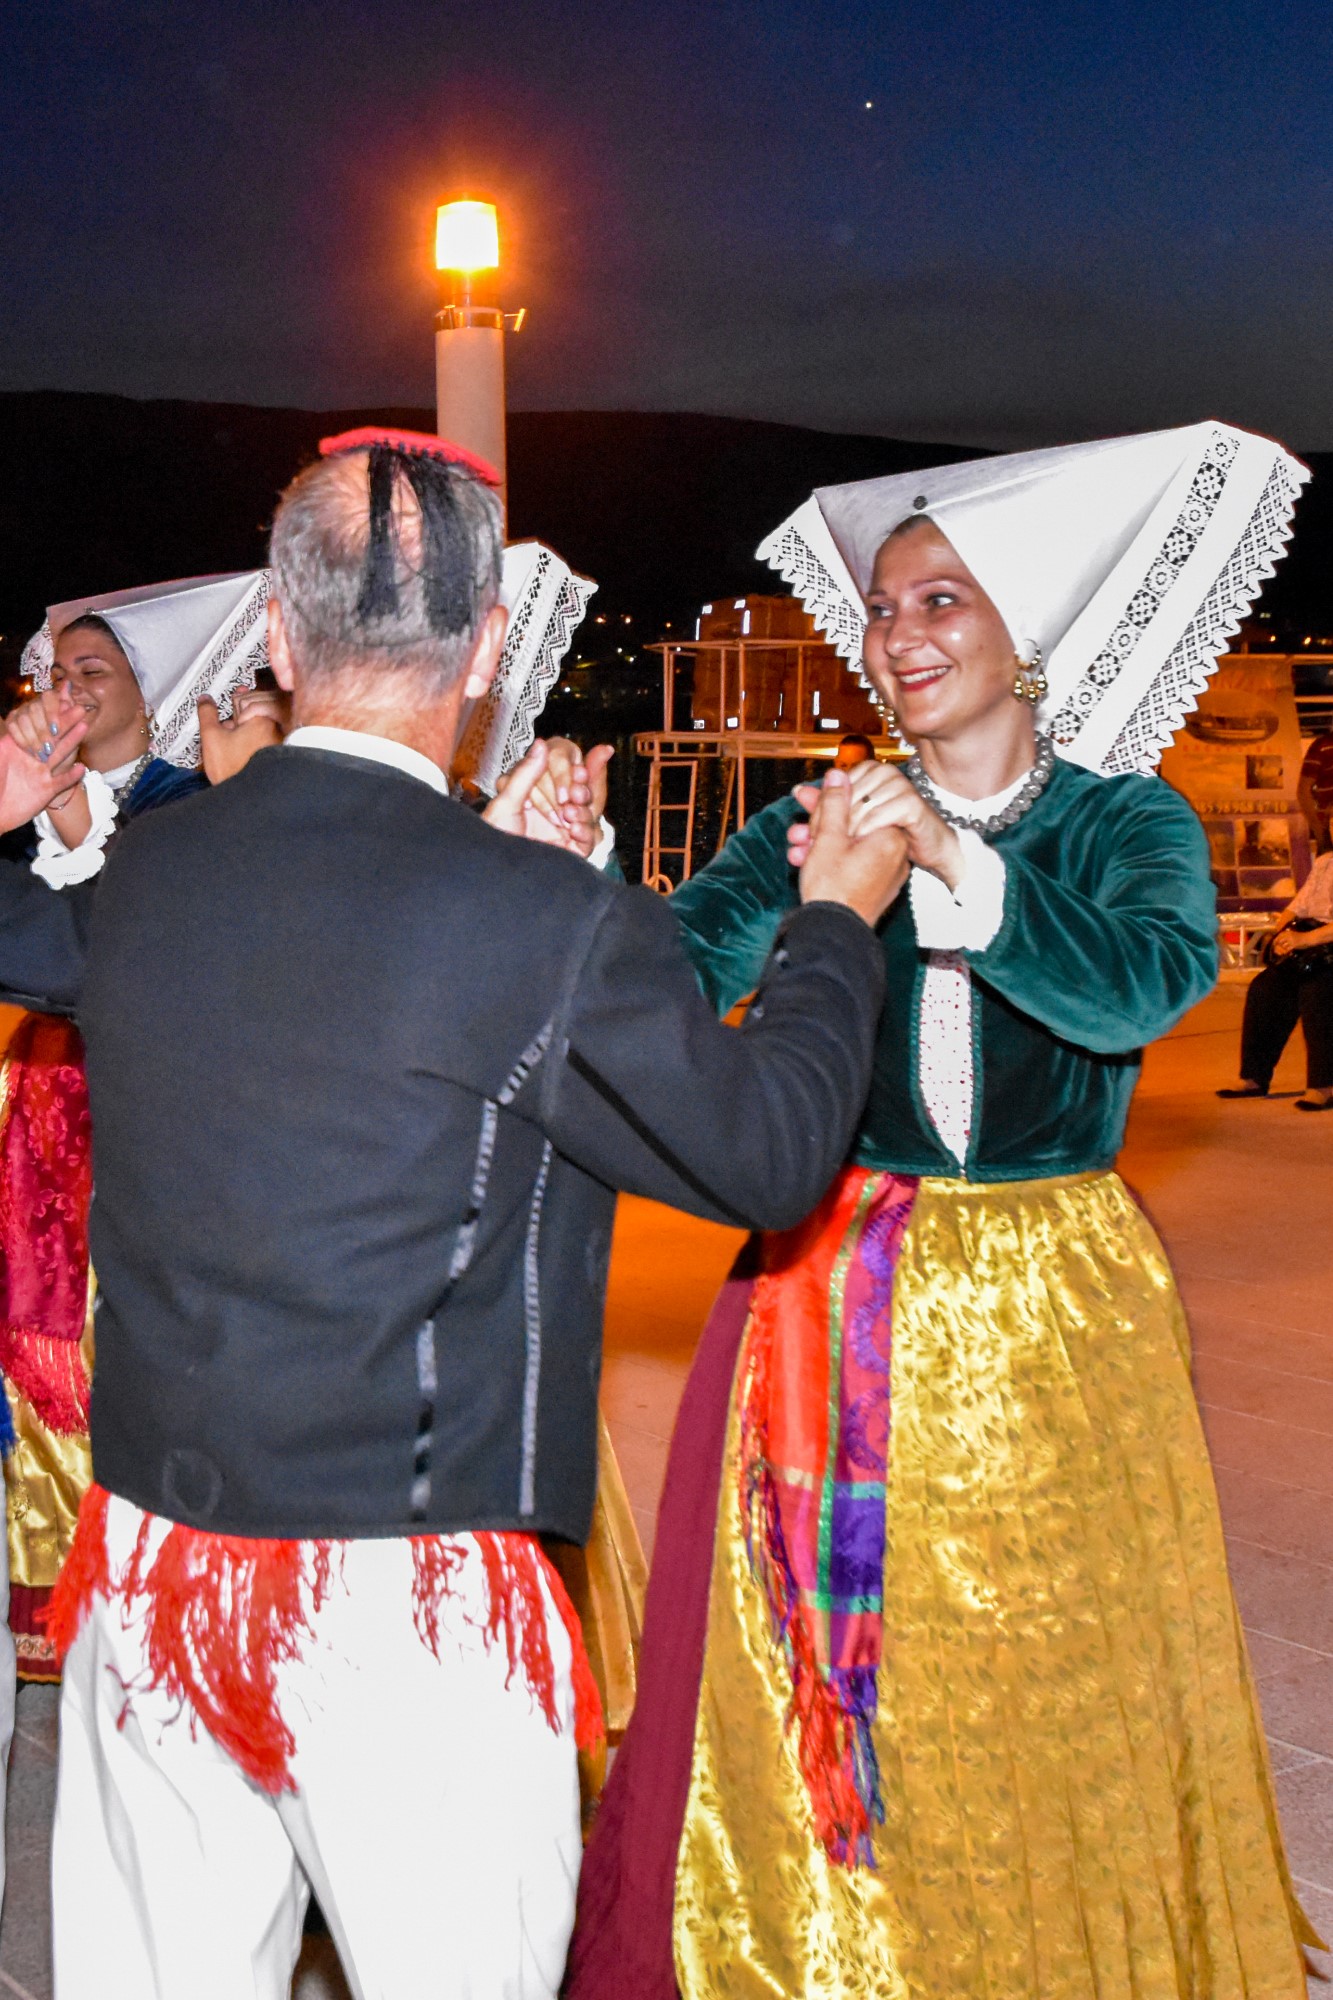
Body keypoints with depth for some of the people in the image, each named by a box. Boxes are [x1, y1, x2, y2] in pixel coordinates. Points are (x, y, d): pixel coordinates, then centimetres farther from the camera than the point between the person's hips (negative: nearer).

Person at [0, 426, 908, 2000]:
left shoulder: (140, 875, -2)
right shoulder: (544, 923, -19)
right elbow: (769, 1148, -7)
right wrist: (835, 919, 10)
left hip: (146, 1562, 5)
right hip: (410, 1615, -5)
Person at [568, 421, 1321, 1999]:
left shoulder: (1128, 824, 0)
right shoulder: (823, 825, 3)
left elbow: (1149, 981, -21)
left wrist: (959, 869, -34)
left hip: (1050, 1314, 0)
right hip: (830, 1304, 1)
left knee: (1056, 1692, 9)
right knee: (803, 1684, 7)